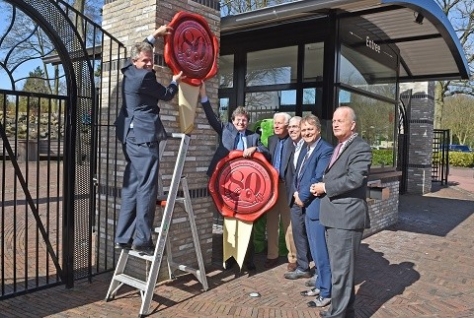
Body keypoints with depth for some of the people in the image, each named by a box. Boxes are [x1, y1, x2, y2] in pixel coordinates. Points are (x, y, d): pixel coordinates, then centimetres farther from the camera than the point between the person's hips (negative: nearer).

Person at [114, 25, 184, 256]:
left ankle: (123, 238, 11)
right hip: (143, 137, -10)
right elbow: (167, 95, 2)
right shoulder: (144, 77, -11)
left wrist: (156, 35, 40)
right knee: (146, 187, -9)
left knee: (132, 186, 9)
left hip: (131, 136, 10)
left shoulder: (129, 72, 15)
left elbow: (142, 49, 35)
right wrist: (175, 81, 21)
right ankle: (142, 240, -8)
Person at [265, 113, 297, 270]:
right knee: (271, 222, 13)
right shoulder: (271, 140, 13)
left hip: (287, 186, -6)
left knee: (289, 224, 4)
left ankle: (292, 257, 19)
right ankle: (272, 255, 27)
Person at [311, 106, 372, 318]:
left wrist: (325, 187, -14)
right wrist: (321, 186, 3)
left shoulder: (360, 147, -11)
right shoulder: (339, 147, 18)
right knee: (340, 266, 19)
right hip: (335, 215, 10)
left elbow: (354, 179, -23)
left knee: (341, 268, -3)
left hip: (347, 216, -10)